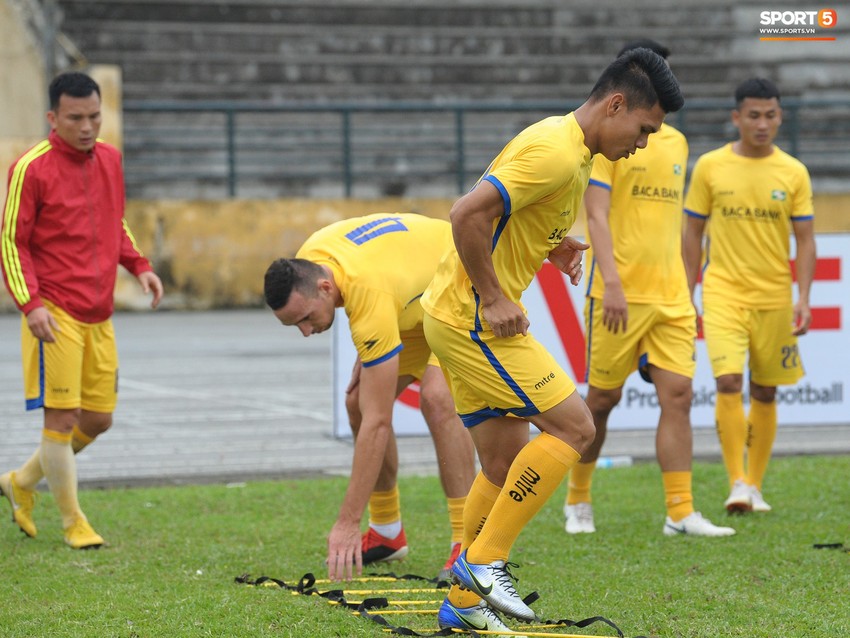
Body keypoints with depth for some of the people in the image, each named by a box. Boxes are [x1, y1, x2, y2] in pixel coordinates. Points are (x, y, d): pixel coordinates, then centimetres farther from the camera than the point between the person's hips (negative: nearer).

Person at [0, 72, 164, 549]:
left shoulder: (110, 159, 10)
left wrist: (139, 265, 7)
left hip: (99, 315, 7)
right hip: (54, 314, -7)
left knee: (98, 419, 10)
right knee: (61, 417, -6)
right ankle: (73, 522, 9)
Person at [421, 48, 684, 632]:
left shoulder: (569, 149, 13)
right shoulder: (557, 153, -20)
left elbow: (495, 212, 24)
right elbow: (467, 214, -27)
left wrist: (549, 245, 7)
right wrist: (494, 300, -20)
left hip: (459, 319, 10)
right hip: (472, 319, -10)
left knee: (506, 463, 12)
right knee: (573, 426, -10)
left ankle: (464, 603, 18)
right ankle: (485, 560, -6)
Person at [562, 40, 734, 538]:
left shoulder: (676, 143, 15)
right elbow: (597, 216, -11)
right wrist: (611, 282, -22)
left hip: (671, 296, 5)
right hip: (621, 294, -5)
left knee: (678, 394, -5)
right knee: (604, 398, 2)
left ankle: (681, 513, -5)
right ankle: (578, 499, 20)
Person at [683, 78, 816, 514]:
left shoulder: (793, 173, 2)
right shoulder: (710, 167, 1)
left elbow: (805, 240, 3)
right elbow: (693, 233, 7)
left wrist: (803, 298, -8)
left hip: (774, 297, 2)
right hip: (723, 292, -2)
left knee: (764, 392, 7)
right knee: (728, 383, -17)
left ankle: (755, 486, 18)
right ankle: (737, 483, -12)